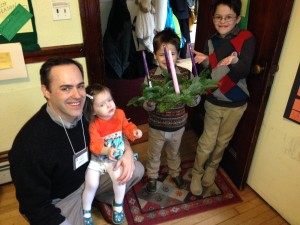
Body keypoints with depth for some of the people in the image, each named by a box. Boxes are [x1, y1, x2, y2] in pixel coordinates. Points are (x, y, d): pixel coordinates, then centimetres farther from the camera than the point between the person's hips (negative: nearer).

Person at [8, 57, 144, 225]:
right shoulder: (30, 142, -33)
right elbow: (36, 206, -23)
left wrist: (127, 151, -16)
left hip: (89, 177, 5)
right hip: (58, 201, -4)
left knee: (136, 170, -4)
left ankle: (100, 198, 21)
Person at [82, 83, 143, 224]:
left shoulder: (119, 114, -10)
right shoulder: (94, 125, -21)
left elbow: (126, 126, 8)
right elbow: (95, 145, -24)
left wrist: (134, 131, -13)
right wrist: (107, 150, -42)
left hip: (114, 158, 2)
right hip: (96, 159, -2)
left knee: (119, 176, -19)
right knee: (91, 184, -10)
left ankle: (118, 205, 11)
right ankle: (86, 212, 21)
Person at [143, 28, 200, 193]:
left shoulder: (186, 74, -13)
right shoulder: (151, 76, -17)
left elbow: (195, 102, -8)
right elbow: (146, 106, -16)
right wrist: (150, 102, -38)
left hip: (178, 126, 2)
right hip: (156, 127, -1)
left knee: (174, 153, 27)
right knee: (154, 154, 22)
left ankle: (175, 173, 54)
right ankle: (152, 177, 48)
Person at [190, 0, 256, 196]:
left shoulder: (246, 38, -11)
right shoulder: (211, 42, -1)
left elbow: (244, 71, -22)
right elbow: (208, 74, -1)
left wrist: (234, 61, -43)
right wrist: (204, 62, -22)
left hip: (236, 104, -1)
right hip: (213, 102, 1)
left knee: (223, 141, 16)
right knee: (207, 142, 5)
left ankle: (211, 168, 42)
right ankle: (197, 173, 29)